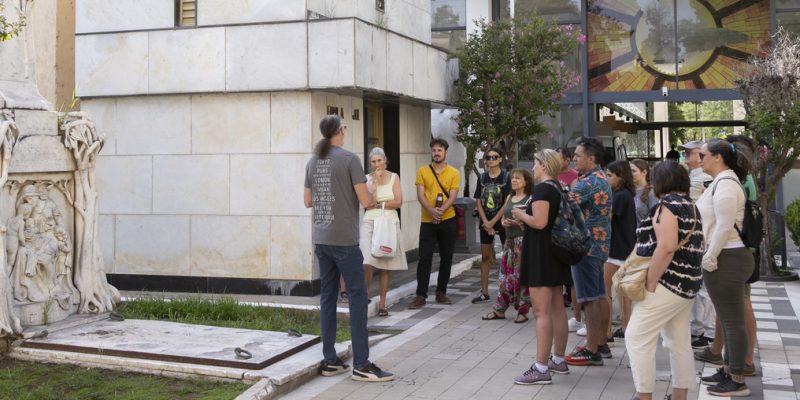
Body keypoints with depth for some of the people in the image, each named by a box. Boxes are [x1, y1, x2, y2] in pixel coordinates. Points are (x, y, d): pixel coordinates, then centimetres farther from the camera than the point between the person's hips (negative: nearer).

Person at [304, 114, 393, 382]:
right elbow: (365, 201, -11)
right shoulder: (350, 159, -9)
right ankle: (361, 365, -2)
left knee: (327, 297, 10)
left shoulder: (313, 162, 10)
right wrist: (372, 201, 10)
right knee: (357, 297, -2)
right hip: (344, 239, -7)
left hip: (320, 239, 7)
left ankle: (329, 361, 14)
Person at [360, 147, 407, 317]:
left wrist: (379, 204, -7)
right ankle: (366, 294, 5)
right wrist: (375, 181, -10)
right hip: (370, 222, -1)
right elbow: (368, 202, -9)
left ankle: (382, 303, 12)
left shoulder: (394, 177, 6)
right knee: (367, 263, -18)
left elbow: (398, 202, -4)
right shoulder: (368, 178, 4)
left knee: (385, 267, 4)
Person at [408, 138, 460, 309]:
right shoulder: (422, 171, 3)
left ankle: (441, 292, 21)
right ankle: (421, 295, -1)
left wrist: (441, 210, -23)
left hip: (447, 220, 1)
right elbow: (420, 195, -5)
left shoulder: (453, 173, 2)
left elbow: (452, 197, -6)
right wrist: (431, 211, -22)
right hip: (427, 220, -1)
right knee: (424, 258, -3)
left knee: (446, 258, 8)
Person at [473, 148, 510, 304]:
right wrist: (485, 222, -5)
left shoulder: (506, 177, -5)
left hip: (502, 221, -4)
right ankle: (484, 293, 13)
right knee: (485, 257, 7)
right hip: (486, 223, 4)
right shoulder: (482, 178, 7)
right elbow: (478, 202, 5)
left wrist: (493, 222, -12)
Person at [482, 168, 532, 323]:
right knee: (505, 275, 9)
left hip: (523, 240, -6)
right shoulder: (509, 197, 15)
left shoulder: (530, 199, -6)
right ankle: (500, 310, 15)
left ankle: (523, 311, 7)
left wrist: (520, 222, -22)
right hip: (509, 240, 7)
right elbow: (503, 217, 21)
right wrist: (503, 222, 0)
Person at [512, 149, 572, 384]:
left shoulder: (542, 189, -17)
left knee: (542, 312, -9)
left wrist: (521, 215, -9)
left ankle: (541, 369, -8)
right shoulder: (557, 188, 12)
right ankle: (559, 360, 26)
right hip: (556, 251, 10)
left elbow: (539, 222, -27)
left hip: (541, 254, -10)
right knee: (557, 309, 16)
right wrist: (524, 218, 16)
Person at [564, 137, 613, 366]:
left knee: (590, 298, -6)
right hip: (600, 244, 10)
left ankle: (592, 351, -2)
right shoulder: (602, 179, 14)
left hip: (586, 245, -10)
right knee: (599, 296, 15)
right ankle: (601, 345, 23)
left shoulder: (588, 182, -19)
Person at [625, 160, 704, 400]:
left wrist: (650, 283, -19)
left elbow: (666, 247, -24)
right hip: (687, 283, 10)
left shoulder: (668, 205, -14)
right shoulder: (690, 205, 15)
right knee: (679, 342, 12)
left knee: (637, 337, -4)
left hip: (669, 282, -10)